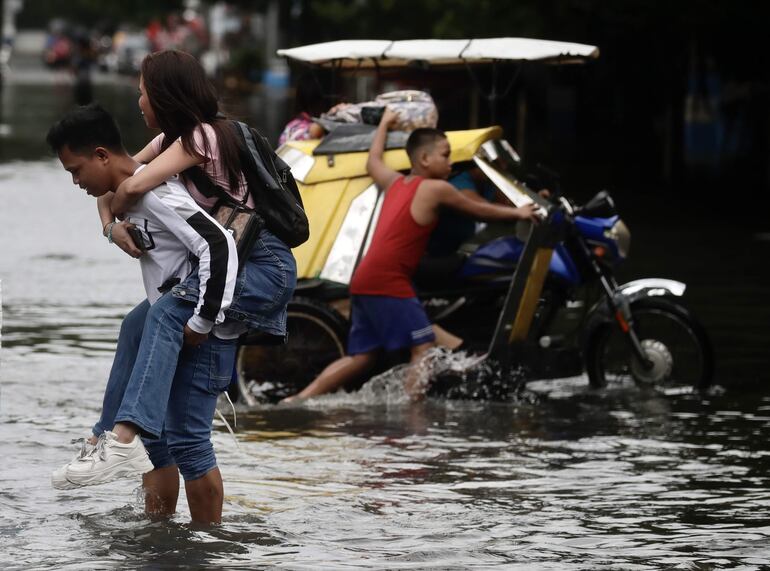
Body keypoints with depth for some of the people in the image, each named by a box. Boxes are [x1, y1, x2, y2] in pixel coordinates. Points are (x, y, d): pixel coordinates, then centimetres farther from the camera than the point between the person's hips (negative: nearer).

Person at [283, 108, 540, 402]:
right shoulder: (436, 189, -3)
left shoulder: (395, 182, 18)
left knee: (360, 358, 11)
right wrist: (517, 213, 25)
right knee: (424, 347, -9)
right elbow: (477, 210, 10)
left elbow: (373, 162, 40)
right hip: (388, 283, -8)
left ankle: (300, 399, 5)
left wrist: (385, 124, 54)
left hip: (364, 281, 8)